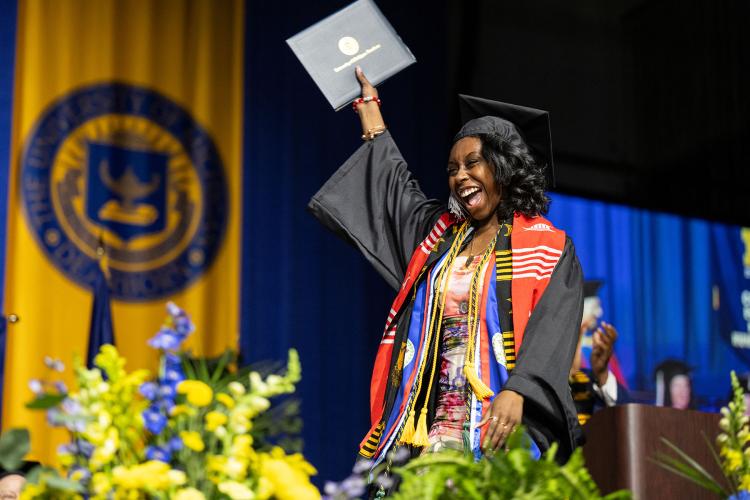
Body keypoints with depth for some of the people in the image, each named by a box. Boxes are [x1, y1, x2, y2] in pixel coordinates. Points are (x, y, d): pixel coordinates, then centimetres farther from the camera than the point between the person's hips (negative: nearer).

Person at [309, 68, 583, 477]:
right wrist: (368, 99, 46)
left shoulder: (548, 247, 4)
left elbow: (550, 331, -8)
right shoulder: (441, 233, 21)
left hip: (501, 424, -5)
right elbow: (392, 181, 36)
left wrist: (516, 392, -25)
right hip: (428, 423, 5)